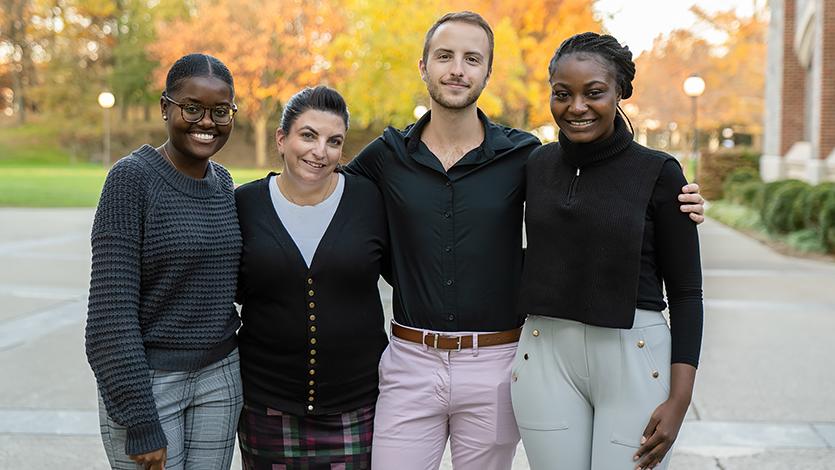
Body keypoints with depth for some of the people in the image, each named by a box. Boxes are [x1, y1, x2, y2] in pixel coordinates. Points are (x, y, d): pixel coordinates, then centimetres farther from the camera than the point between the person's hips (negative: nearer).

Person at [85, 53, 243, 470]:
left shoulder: (222, 181, 5)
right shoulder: (132, 177, -13)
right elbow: (112, 306, -17)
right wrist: (140, 422, -18)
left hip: (220, 377, 6)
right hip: (146, 381, -5)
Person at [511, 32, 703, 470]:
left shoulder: (658, 172, -6)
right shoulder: (537, 164, 5)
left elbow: (685, 292, -4)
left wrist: (679, 401, -10)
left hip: (634, 359, -3)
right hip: (545, 357, 3)